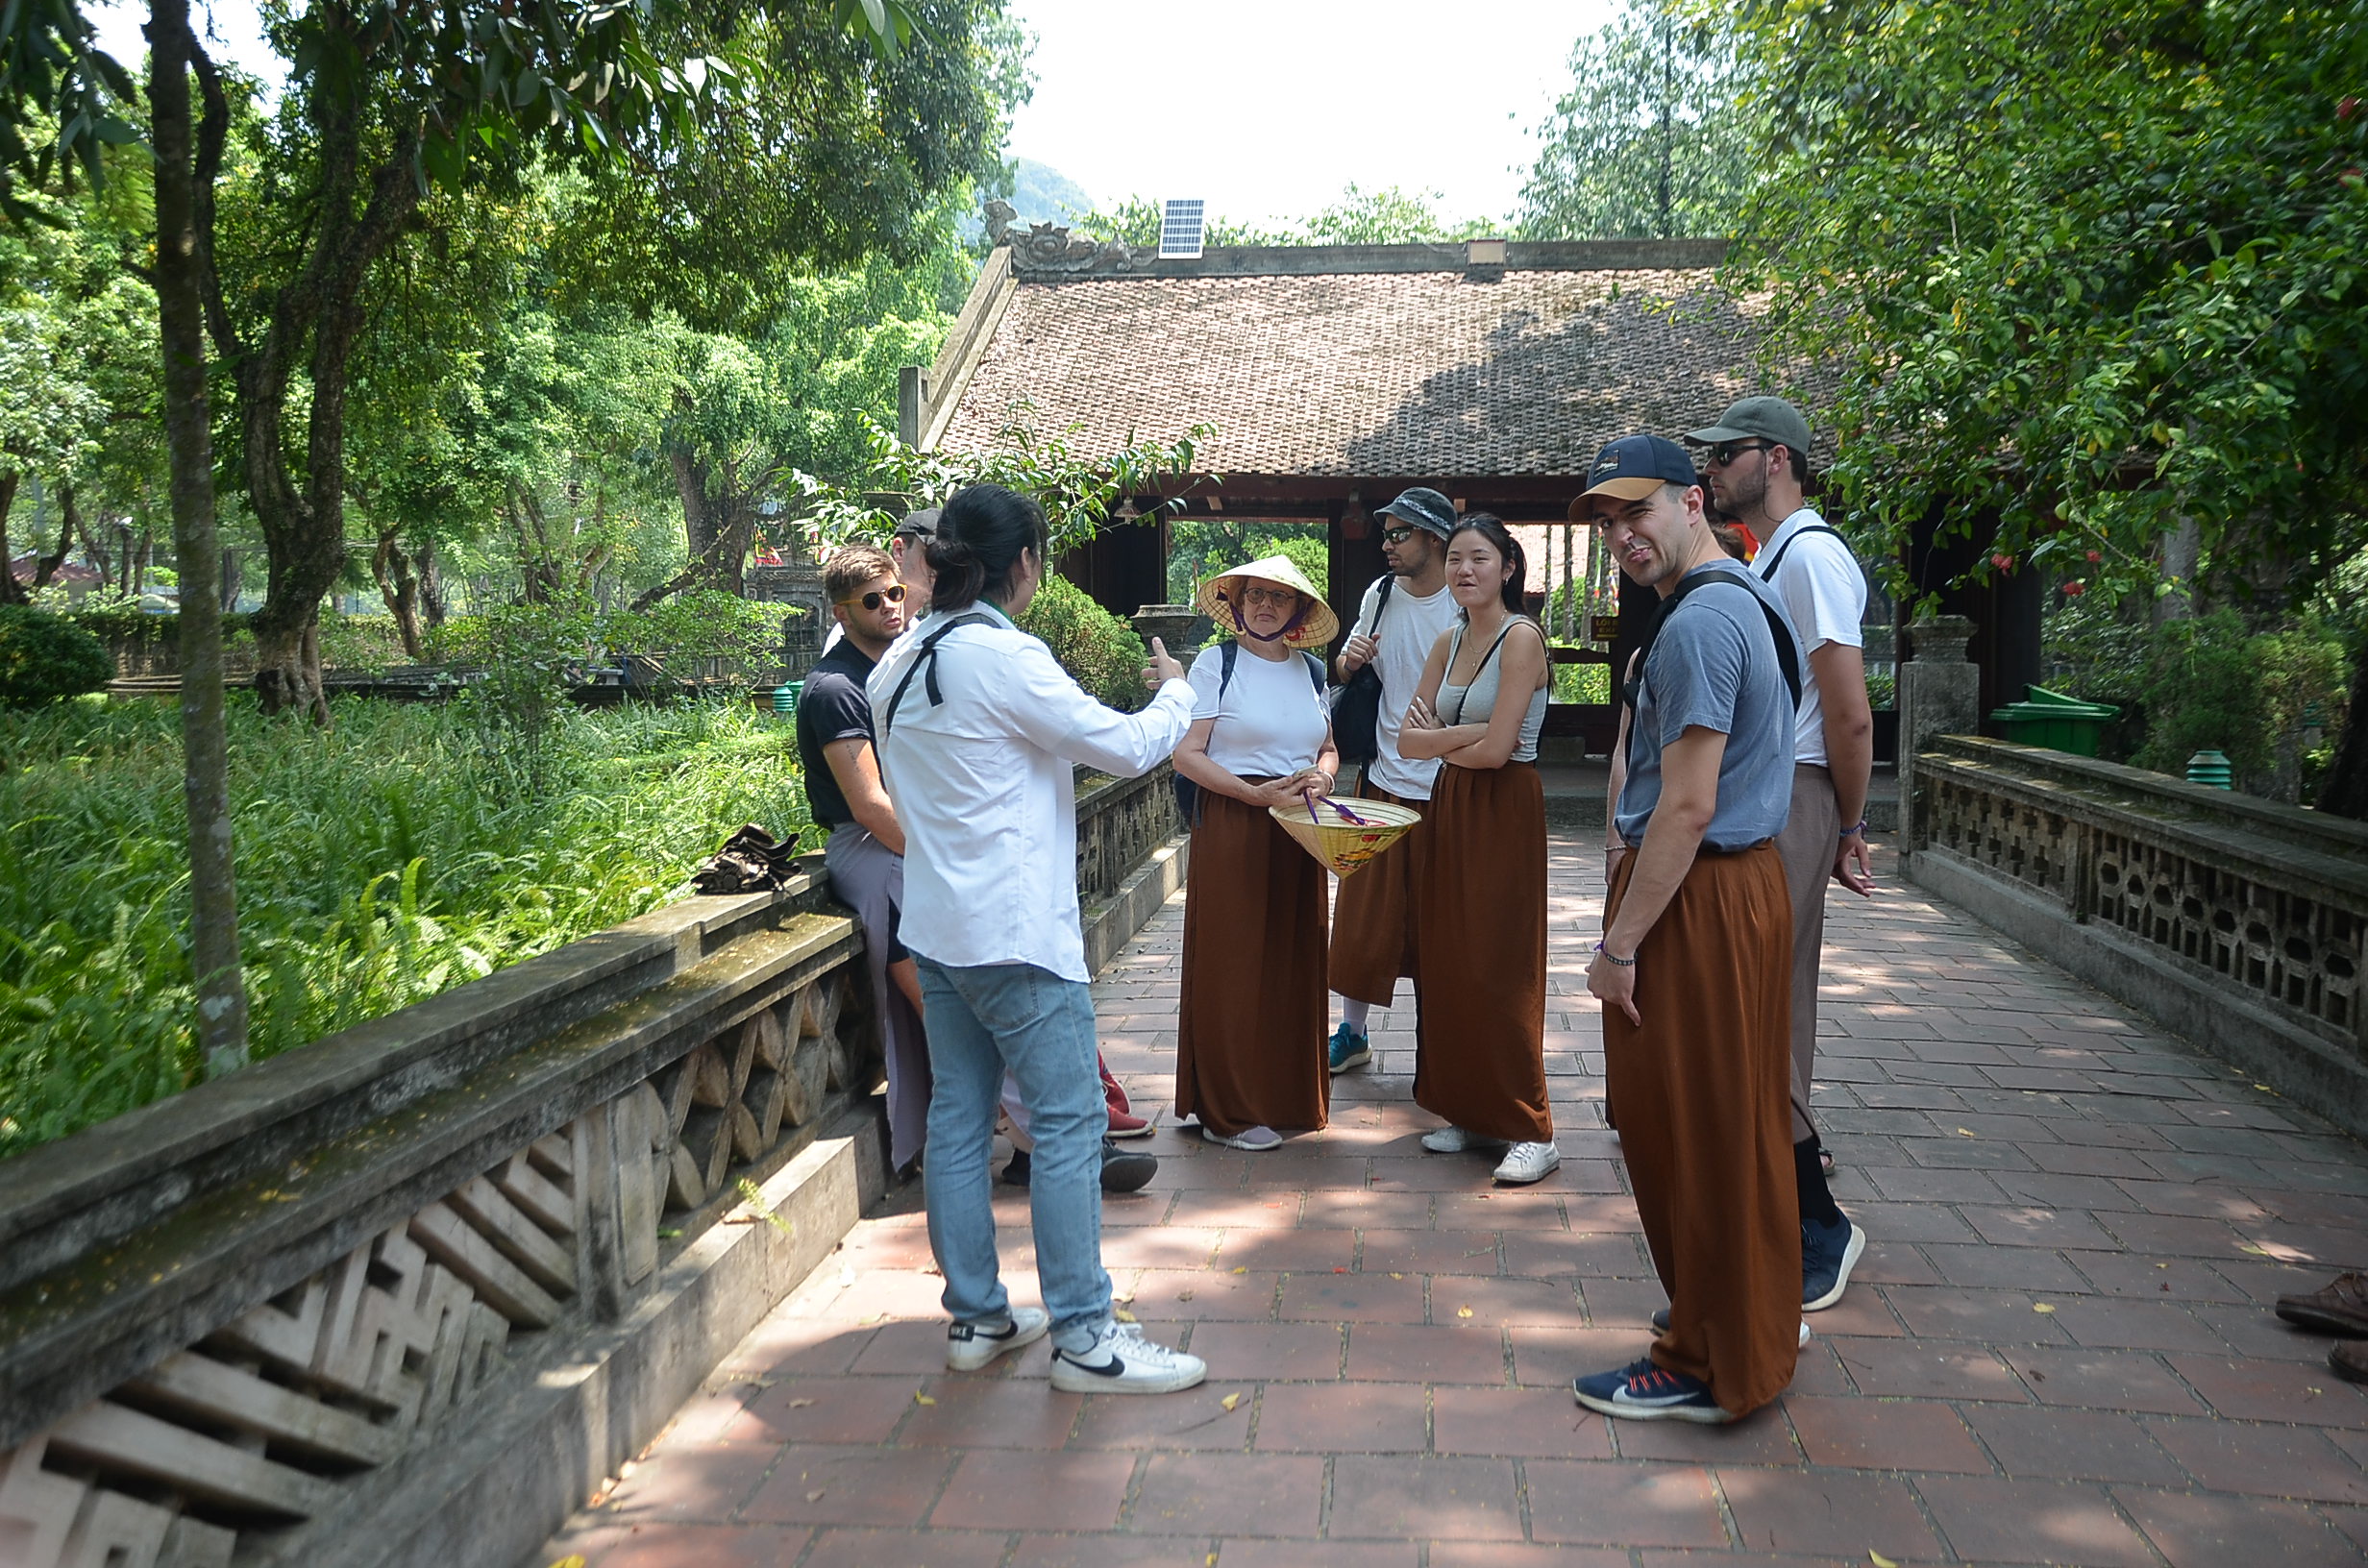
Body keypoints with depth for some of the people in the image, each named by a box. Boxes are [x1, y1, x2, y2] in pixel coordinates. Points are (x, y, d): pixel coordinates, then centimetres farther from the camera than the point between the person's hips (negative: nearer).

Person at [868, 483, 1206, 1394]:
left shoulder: (898, 666, 9)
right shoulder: (1005, 657, -16)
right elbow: (1127, 747, -13)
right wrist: (1176, 694, 7)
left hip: (937, 928, 9)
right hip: (1017, 934, -9)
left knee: (958, 1116, 13)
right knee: (1068, 1122, -1)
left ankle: (974, 1316, 23)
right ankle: (1083, 1336, 5)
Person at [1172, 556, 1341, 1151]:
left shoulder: (1309, 670, 13)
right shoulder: (1216, 663, -3)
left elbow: (1328, 750, 20)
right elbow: (1187, 753, -9)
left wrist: (1322, 775, -3)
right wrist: (1257, 794, -18)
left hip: (1298, 834, 5)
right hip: (1231, 828, -5)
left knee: (1293, 962, 9)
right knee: (1232, 963, -1)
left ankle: (1286, 1095, 23)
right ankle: (1228, 1110, 9)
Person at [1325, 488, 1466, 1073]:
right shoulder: (1380, 594, 5)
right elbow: (1344, 670, 18)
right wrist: (1350, 659, -4)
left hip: (1447, 791, -4)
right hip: (1382, 783, 4)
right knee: (1362, 917, 10)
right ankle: (1352, 1032, 26)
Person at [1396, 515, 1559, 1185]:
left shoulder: (1520, 638, -12)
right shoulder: (1449, 641, 11)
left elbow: (1496, 749, -19)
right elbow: (1408, 739, 5)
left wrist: (1439, 739, -2)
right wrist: (1466, 737, -12)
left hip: (1503, 810, -7)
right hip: (1448, 806, 8)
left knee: (1497, 971, -6)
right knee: (1445, 963, 8)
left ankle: (1531, 1131, 3)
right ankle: (1468, 1112, 20)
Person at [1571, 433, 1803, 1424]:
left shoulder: (1699, 621, -19)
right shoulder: (1744, 601, 15)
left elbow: (1688, 806, -23)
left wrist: (1620, 942, -19)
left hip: (1696, 897, -10)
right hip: (1744, 882, 10)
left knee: (1692, 1130, 0)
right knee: (1730, 1120, 19)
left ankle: (1704, 1366, 13)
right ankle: (1750, 1317, 34)